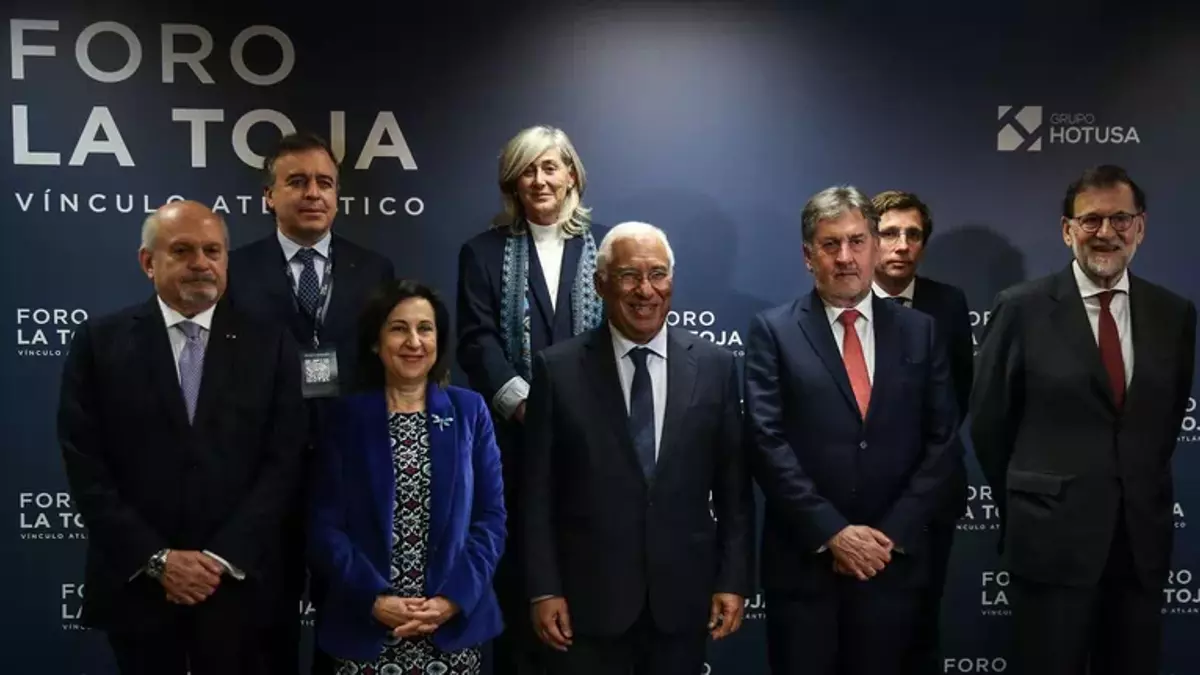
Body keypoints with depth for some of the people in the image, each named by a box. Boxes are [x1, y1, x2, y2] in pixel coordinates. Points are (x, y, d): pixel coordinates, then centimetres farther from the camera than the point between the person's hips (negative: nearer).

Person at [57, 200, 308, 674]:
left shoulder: (269, 345, 1)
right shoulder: (99, 342, 0)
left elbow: (283, 460, -3)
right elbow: (83, 462, -4)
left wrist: (224, 557, -11)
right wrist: (156, 559, -10)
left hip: (238, 580, 0)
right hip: (136, 580, 0)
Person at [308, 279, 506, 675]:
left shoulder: (470, 411, 3)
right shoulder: (346, 417, 2)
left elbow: (491, 517, 0)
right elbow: (324, 526, -1)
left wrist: (454, 597, -11)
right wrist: (373, 598, -13)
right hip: (365, 626, 0)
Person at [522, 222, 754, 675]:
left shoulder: (715, 366, 0)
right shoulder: (558, 369, -4)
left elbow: (734, 486, 3)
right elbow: (538, 492, -3)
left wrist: (733, 580, 0)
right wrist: (543, 589, -5)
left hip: (683, 595, 2)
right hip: (587, 598, -1)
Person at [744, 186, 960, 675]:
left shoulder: (919, 332, 6)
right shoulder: (773, 331, -2)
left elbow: (942, 442, 3)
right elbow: (768, 442, -9)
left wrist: (892, 534, -7)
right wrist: (831, 532, -14)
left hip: (894, 559, 2)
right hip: (803, 560, -2)